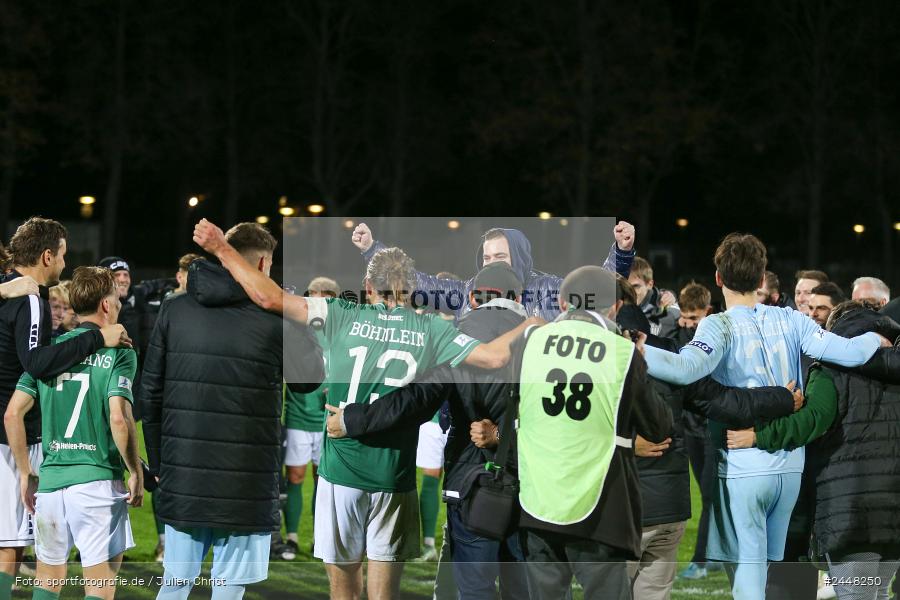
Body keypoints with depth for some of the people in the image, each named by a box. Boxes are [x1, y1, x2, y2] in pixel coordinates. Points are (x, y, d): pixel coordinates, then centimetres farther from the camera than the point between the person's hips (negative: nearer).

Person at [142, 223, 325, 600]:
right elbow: (309, 379, 8)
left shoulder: (175, 311, 6)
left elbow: (151, 393, 7)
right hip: (244, 485, -4)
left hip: (182, 482, 4)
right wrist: (299, 323, 21)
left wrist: (158, 462, 15)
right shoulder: (275, 318, -7)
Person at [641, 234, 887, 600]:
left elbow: (685, 369, -29)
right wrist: (876, 339, 18)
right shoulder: (789, 321, 3)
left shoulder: (720, 326, -10)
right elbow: (849, 353, -3)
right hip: (790, 468, 5)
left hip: (743, 470, -5)